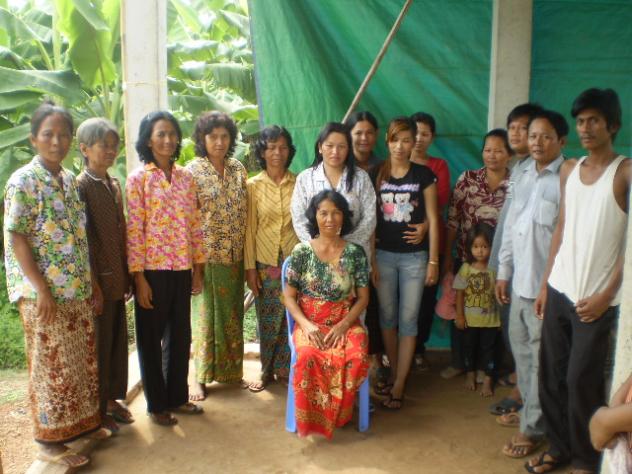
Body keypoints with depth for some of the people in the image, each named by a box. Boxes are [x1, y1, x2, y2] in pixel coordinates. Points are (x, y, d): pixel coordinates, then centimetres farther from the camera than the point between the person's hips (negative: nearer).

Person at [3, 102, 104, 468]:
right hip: (44, 293, -7)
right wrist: (41, 290, -18)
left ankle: (84, 423, 32)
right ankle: (50, 441, 18)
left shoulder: (70, 180, 9)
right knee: (53, 366, 3)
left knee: (85, 360, 14)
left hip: (78, 291, 7)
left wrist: (93, 285, 12)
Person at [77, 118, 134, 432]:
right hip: (99, 280, -7)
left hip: (118, 278, 7)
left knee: (118, 341, 15)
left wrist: (127, 276, 12)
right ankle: (97, 410, 19)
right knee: (99, 345, 4)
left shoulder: (114, 184, 11)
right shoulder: (80, 186, -11)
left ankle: (112, 398, 30)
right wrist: (94, 285, -17)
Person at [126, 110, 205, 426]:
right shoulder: (138, 178, -6)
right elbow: (134, 230, -10)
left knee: (180, 335, 14)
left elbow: (194, 224, 9)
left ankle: (178, 397, 30)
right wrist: (138, 277, -13)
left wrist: (198, 266, 7)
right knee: (151, 338, 8)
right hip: (152, 269, -5)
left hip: (182, 269, 5)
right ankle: (156, 404, 22)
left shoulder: (185, 176, 8)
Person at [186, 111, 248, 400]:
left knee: (232, 315, 12)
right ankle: (200, 378, 17)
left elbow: (246, 212, 11)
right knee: (205, 314, 3)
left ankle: (230, 371, 27)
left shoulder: (238, 169, 7)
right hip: (206, 255, -4)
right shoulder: (192, 171, -6)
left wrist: (247, 253, 7)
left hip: (235, 255, 5)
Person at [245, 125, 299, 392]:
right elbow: (249, 228, 0)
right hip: (265, 262, 0)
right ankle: (267, 370, 25)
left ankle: (284, 369, 24)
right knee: (268, 321, 7)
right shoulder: (253, 185, 0)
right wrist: (249, 268, -3)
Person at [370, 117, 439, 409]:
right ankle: (394, 374, 27)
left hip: (414, 256, -2)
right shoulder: (376, 175, 2)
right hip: (383, 255, 2)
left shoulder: (424, 175, -2)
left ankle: (399, 385, 10)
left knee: (408, 319, 2)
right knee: (387, 317, 11)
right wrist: (370, 260, 0)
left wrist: (433, 261, -4)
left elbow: (432, 219, -1)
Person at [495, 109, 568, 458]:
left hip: (548, 283, -7)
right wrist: (503, 272, 14)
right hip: (520, 280, 7)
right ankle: (528, 407, 38)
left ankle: (533, 427, 17)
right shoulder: (521, 176, 10)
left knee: (541, 357, 4)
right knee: (520, 347, 19)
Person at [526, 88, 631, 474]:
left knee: (582, 380, 1)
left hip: (597, 298, -5)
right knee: (551, 374, 11)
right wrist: (545, 283, 10)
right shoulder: (569, 170, 9)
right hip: (559, 291, 5)